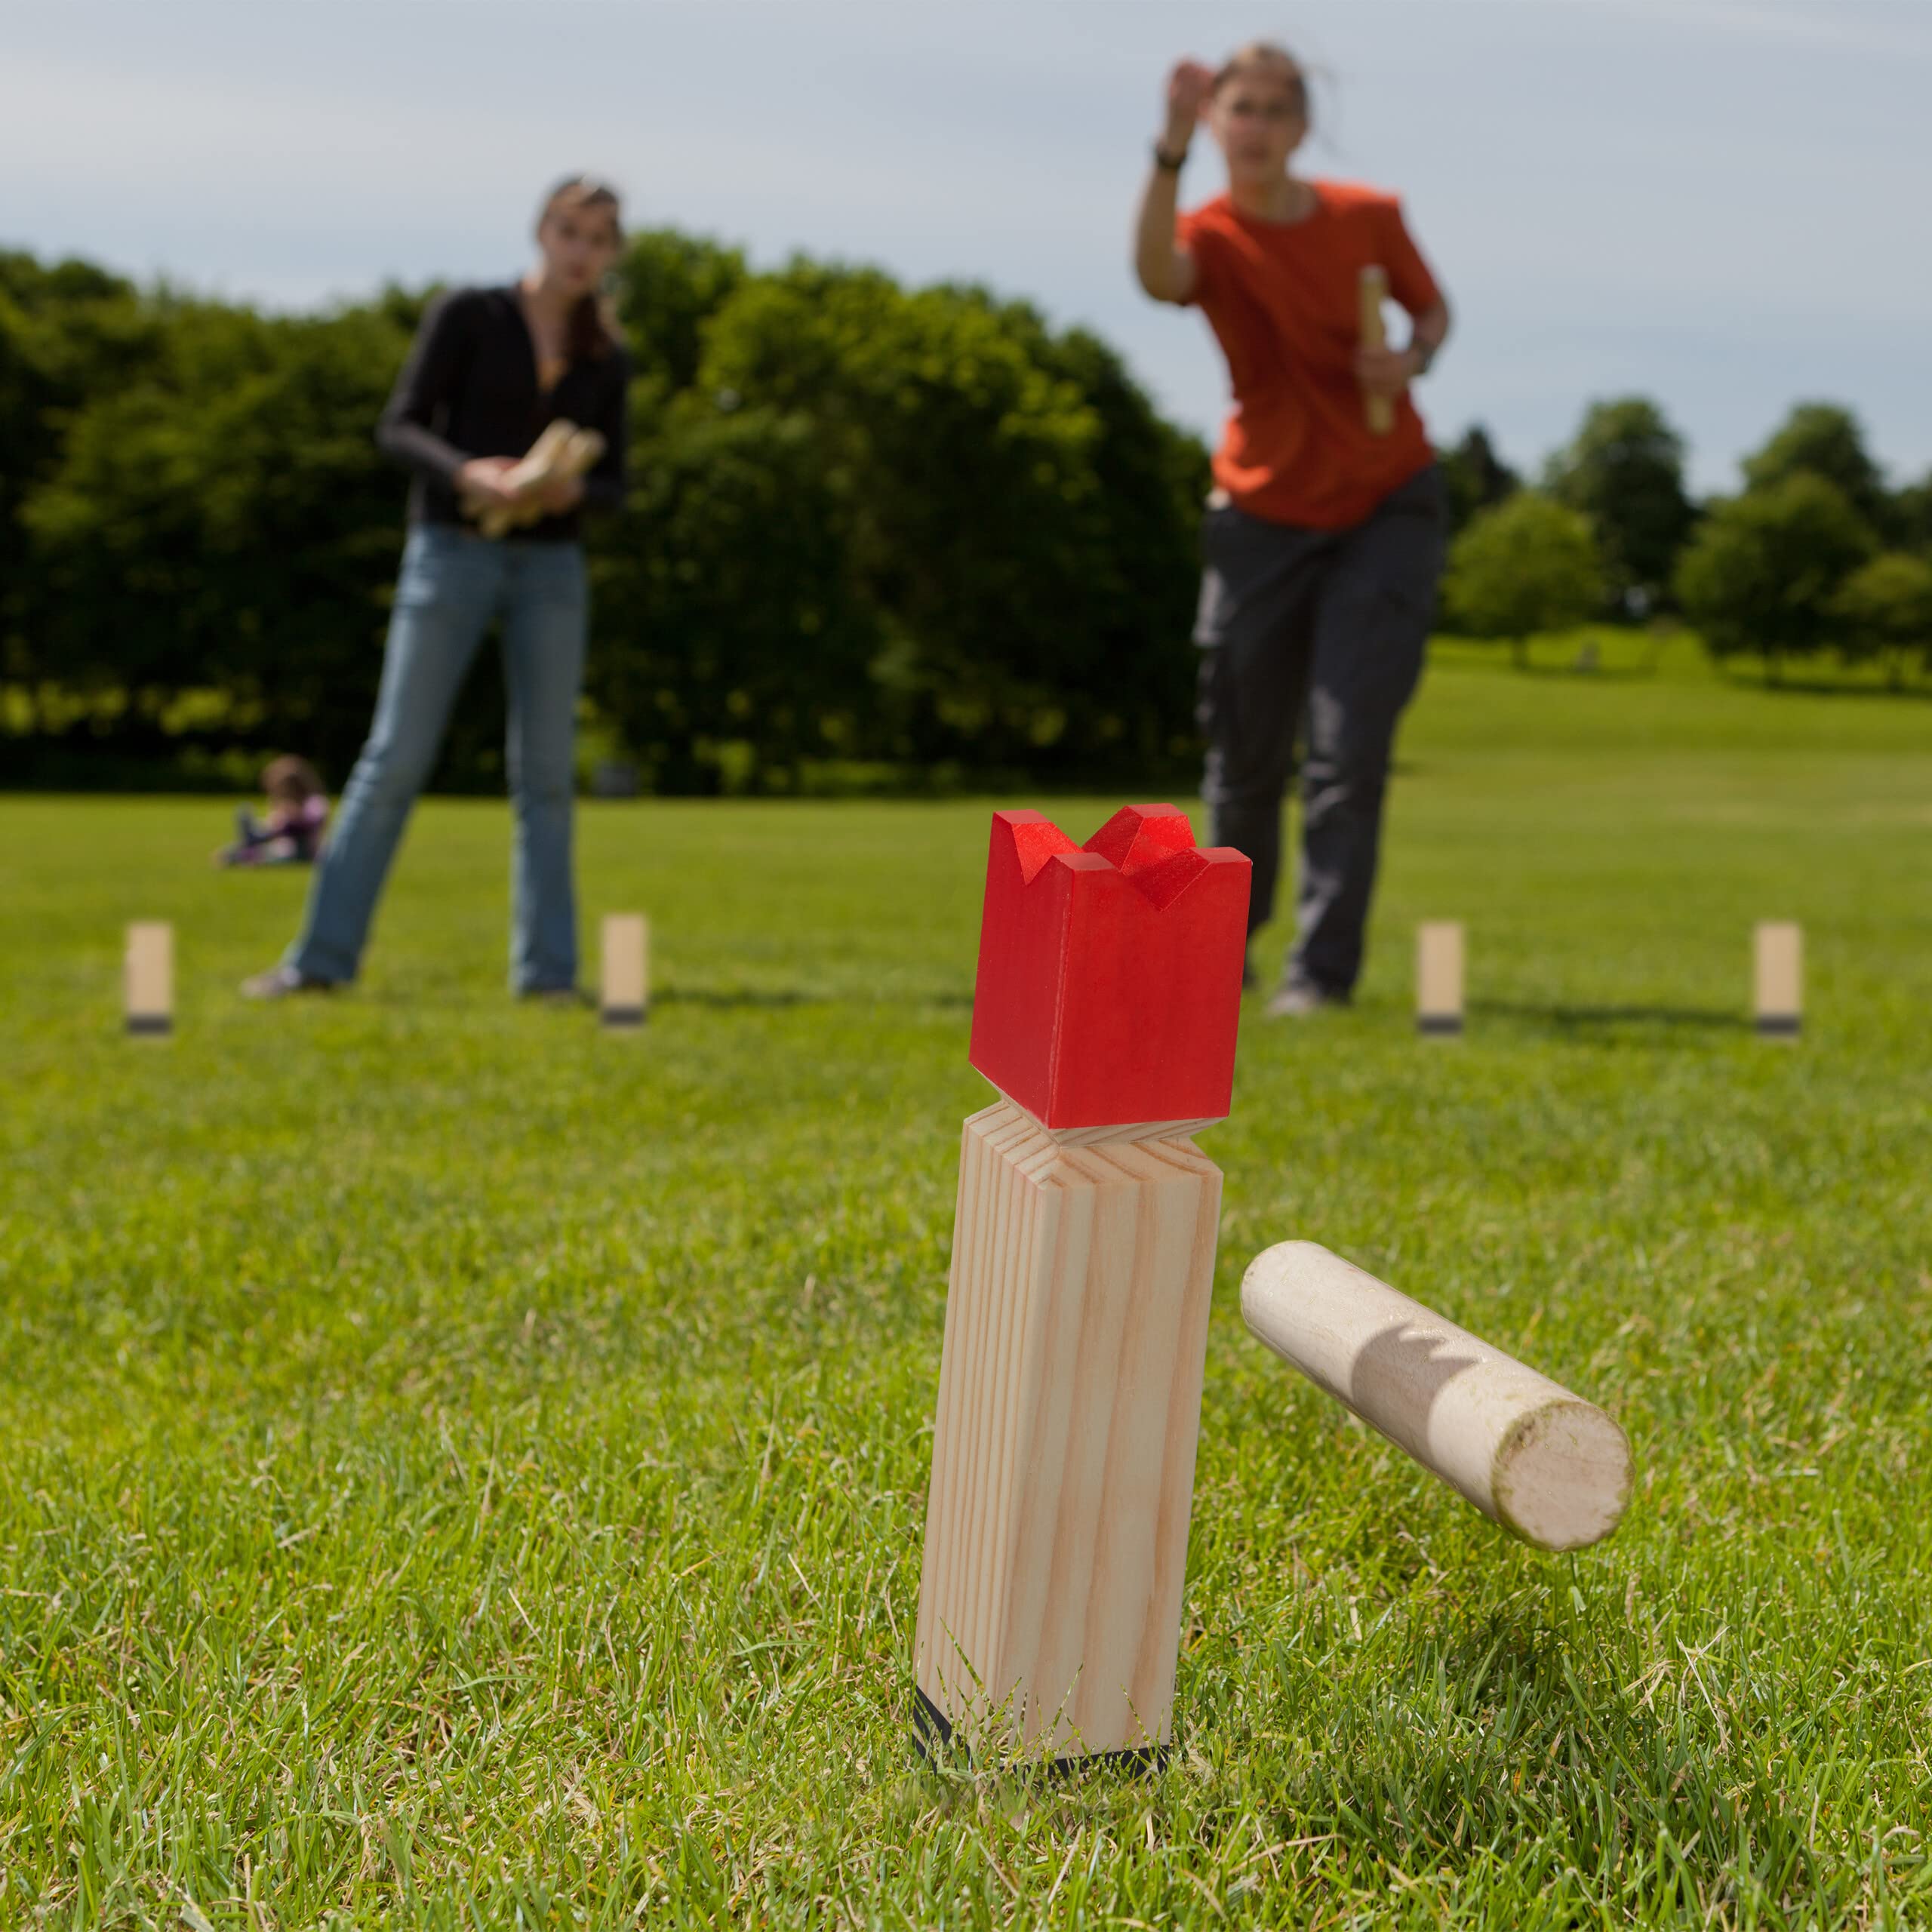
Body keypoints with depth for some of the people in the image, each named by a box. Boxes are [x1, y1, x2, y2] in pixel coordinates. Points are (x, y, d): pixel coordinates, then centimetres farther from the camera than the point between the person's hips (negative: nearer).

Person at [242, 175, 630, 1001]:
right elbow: (399, 426, -5)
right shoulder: (466, 314, -1)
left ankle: (547, 970, 4)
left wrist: (574, 491, -13)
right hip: (452, 553, -3)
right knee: (395, 757, -4)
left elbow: (612, 484, 10)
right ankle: (321, 956, 2)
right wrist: (466, 471, -24)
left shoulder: (604, 359, 9)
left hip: (551, 566, 3)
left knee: (546, 771, 0)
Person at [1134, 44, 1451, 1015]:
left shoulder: (1370, 217, -4)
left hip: (1386, 507, 0)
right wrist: (1171, 149, -48)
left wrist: (1413, 359, -10)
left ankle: (1323, 968, -4)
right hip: (1263, 516, 0)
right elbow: (1158, 275, -35)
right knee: (1245, 753, 7)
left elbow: (1432, 307, 12)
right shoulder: (1212, 235, -9)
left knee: (1348, 748, -10)